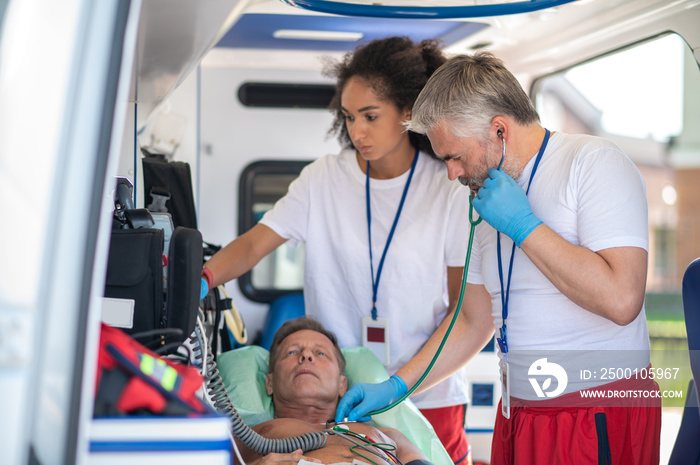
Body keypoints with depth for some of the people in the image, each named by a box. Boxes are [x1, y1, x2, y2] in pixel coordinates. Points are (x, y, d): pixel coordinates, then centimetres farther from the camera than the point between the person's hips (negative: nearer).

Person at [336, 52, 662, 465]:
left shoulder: (594, 163, -13)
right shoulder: (490, 198, 13)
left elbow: (621, 298, -26)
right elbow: (474, 322, 19)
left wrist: (523, 225, -19)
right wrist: (395, 388, 13)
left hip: (600, 421, -7)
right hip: (518, 414, 7)